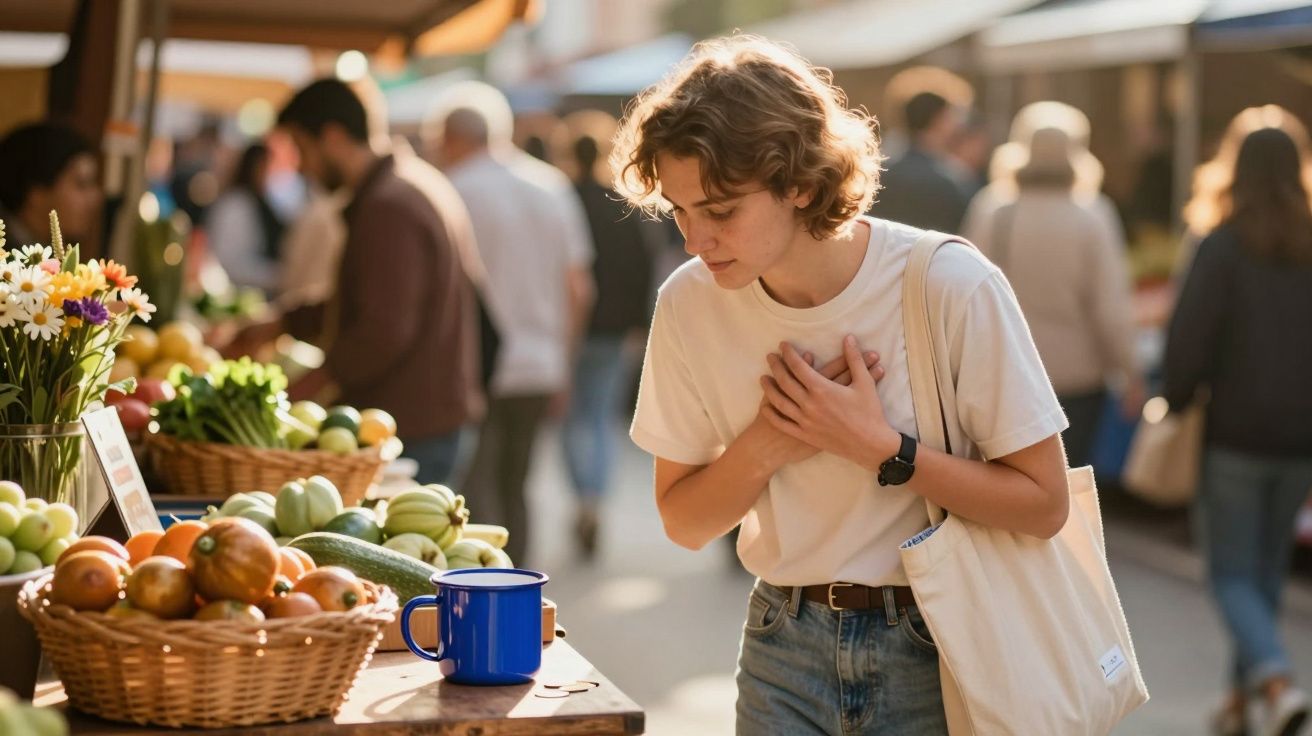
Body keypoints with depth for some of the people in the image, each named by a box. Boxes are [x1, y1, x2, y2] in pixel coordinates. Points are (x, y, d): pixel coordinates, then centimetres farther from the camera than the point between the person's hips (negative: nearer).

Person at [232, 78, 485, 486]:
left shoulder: (386, 209, -18)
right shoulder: (414, 182, 15)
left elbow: (386, 331, -24)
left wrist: (317, 382, -14)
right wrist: (283, 324, 20)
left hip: (410, 426, -10)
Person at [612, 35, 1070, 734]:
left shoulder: (951, 286, -18)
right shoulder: (689, 303, -8)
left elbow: (1043, 503, -13)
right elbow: (683, 523, 1)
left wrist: (876, 445, -21)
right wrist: (763, 448, -17)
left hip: (936, 653, -2)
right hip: (786, 651, 3)